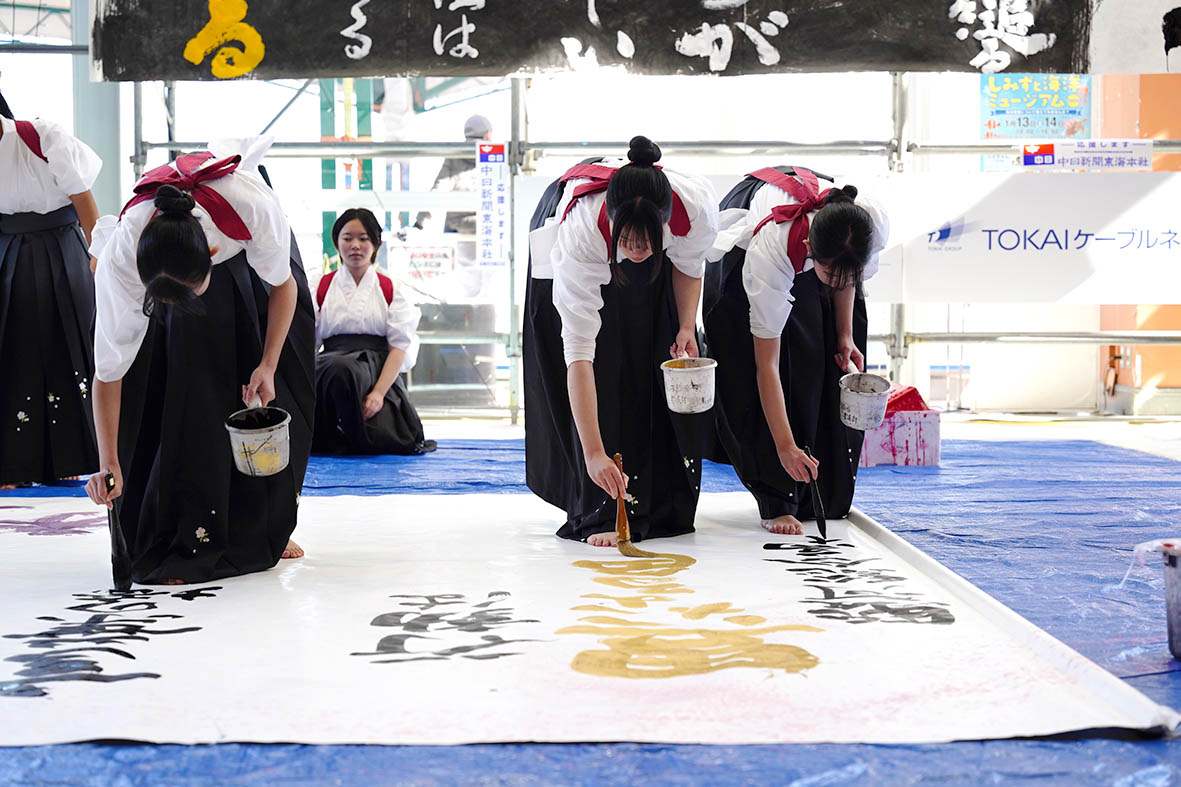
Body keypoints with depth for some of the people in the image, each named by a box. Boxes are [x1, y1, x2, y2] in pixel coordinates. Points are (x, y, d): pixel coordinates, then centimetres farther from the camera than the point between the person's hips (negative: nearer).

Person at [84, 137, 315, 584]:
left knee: (268, 394, 1)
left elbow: (283, 285, -19)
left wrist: (269, 365, -18)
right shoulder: (122, 256, -39)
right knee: (177, 399, -16)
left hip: (248, 258, 1)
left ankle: (266, 530, 17)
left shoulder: (253, 207, -42)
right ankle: (184, 542, -6)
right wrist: (108, 463, -29)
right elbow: (109, 367, -29)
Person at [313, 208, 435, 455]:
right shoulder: (322, 288, 15)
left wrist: (379, 392, -13)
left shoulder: (391, 290, 13)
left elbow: (399, 346, 3)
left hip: (377, 370, 0)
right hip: (331, 362, 0)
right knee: (339, 368, -38)